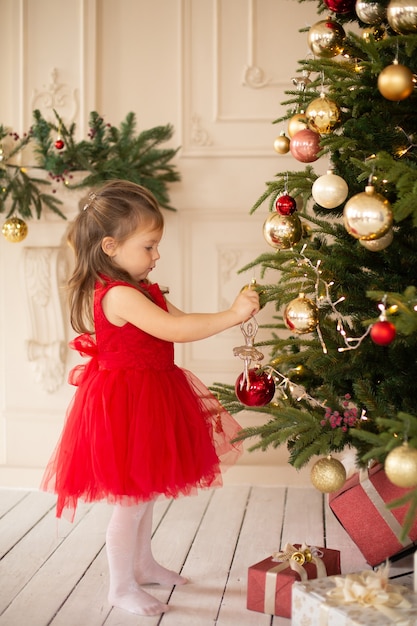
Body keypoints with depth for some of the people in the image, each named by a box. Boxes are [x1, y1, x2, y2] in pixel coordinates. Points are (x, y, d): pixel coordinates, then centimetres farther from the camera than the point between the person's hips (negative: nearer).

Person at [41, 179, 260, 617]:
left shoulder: (143, 291, 9)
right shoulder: (119, 296, -25)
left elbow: (181, 322, 7)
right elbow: (173, 330, -33)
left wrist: (233, 312, -4)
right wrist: (231, 316, -30)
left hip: (149, 397, 10)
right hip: (125, 402, -10)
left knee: (145, 492, 22)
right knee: (132, 500, 1)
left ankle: (143, 564, 40)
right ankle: (122, 587, 17)